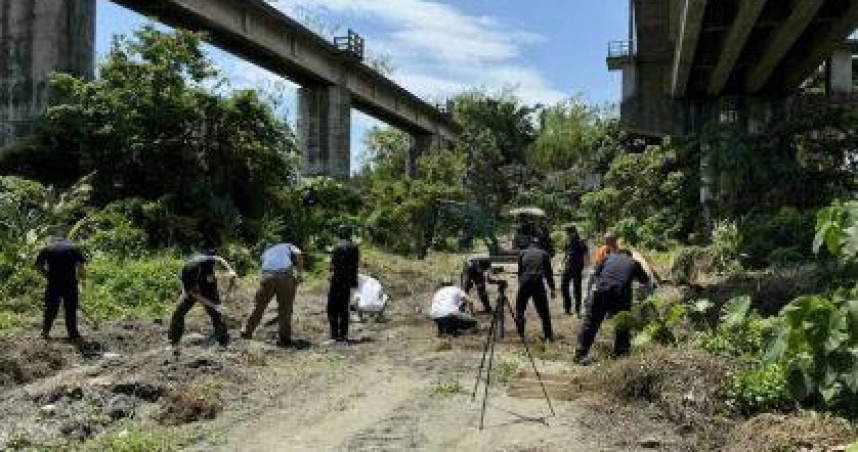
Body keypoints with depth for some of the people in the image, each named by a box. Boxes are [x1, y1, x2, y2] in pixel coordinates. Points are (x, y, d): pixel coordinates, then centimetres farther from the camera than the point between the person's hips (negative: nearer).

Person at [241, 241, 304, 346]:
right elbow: (298, 253, 5)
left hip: (267, 275, 2)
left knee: (258, 306, 18)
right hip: (285, 275, -2)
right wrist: (300, 273, 7)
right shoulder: (289, 246, 30)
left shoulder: (266, 252, 38)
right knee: (285, 309, 10)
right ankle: (283, 339, 14)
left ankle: (246, 332, 30)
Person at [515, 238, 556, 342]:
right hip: (538, 283, 0)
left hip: (524, 282, 0)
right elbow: (549, 272, 12)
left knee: (520, 310, 11)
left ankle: (520, 334, 9)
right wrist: (552, 288, 14)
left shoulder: (523, 253, 17)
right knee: (544, 311, 9)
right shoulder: (544, 254, 14)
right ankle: (548, 335, 12)